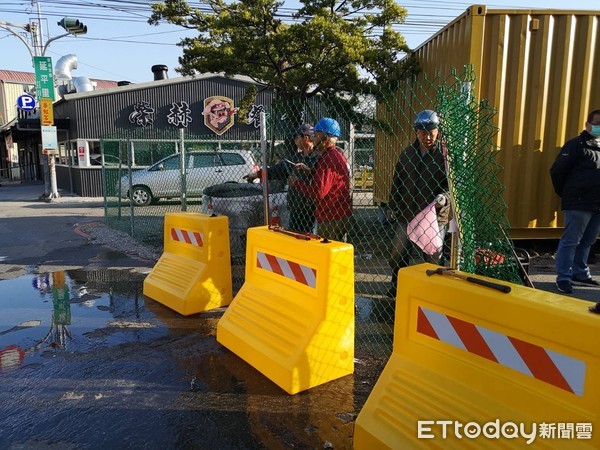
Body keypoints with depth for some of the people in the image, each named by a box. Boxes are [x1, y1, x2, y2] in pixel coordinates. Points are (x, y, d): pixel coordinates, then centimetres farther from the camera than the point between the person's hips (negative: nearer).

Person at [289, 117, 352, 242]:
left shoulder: (328, 159, -21)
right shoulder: (337, 154, 12)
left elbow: (318, 192, -26)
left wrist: (296, 182, -12)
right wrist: (309, 170, 15)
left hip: (330, 218, -10)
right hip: (341, 214, 10)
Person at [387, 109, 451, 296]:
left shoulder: (445, 154, -7)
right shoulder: (407, 153, 6)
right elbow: (397, 181, 15)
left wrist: (445, 196, -26)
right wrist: (391, 206, 16)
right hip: (406, 214, 4)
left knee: (432, 259, 8)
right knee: (397, 255, 11)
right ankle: (397, 287, 33)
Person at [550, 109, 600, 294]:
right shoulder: (576, 145, -7)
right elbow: (557, 171, -11)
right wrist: (565, 194, 0)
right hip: (578, 204, -7)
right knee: (570, 242, -5)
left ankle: (580, 274, 24)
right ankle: (563, 278, 1)